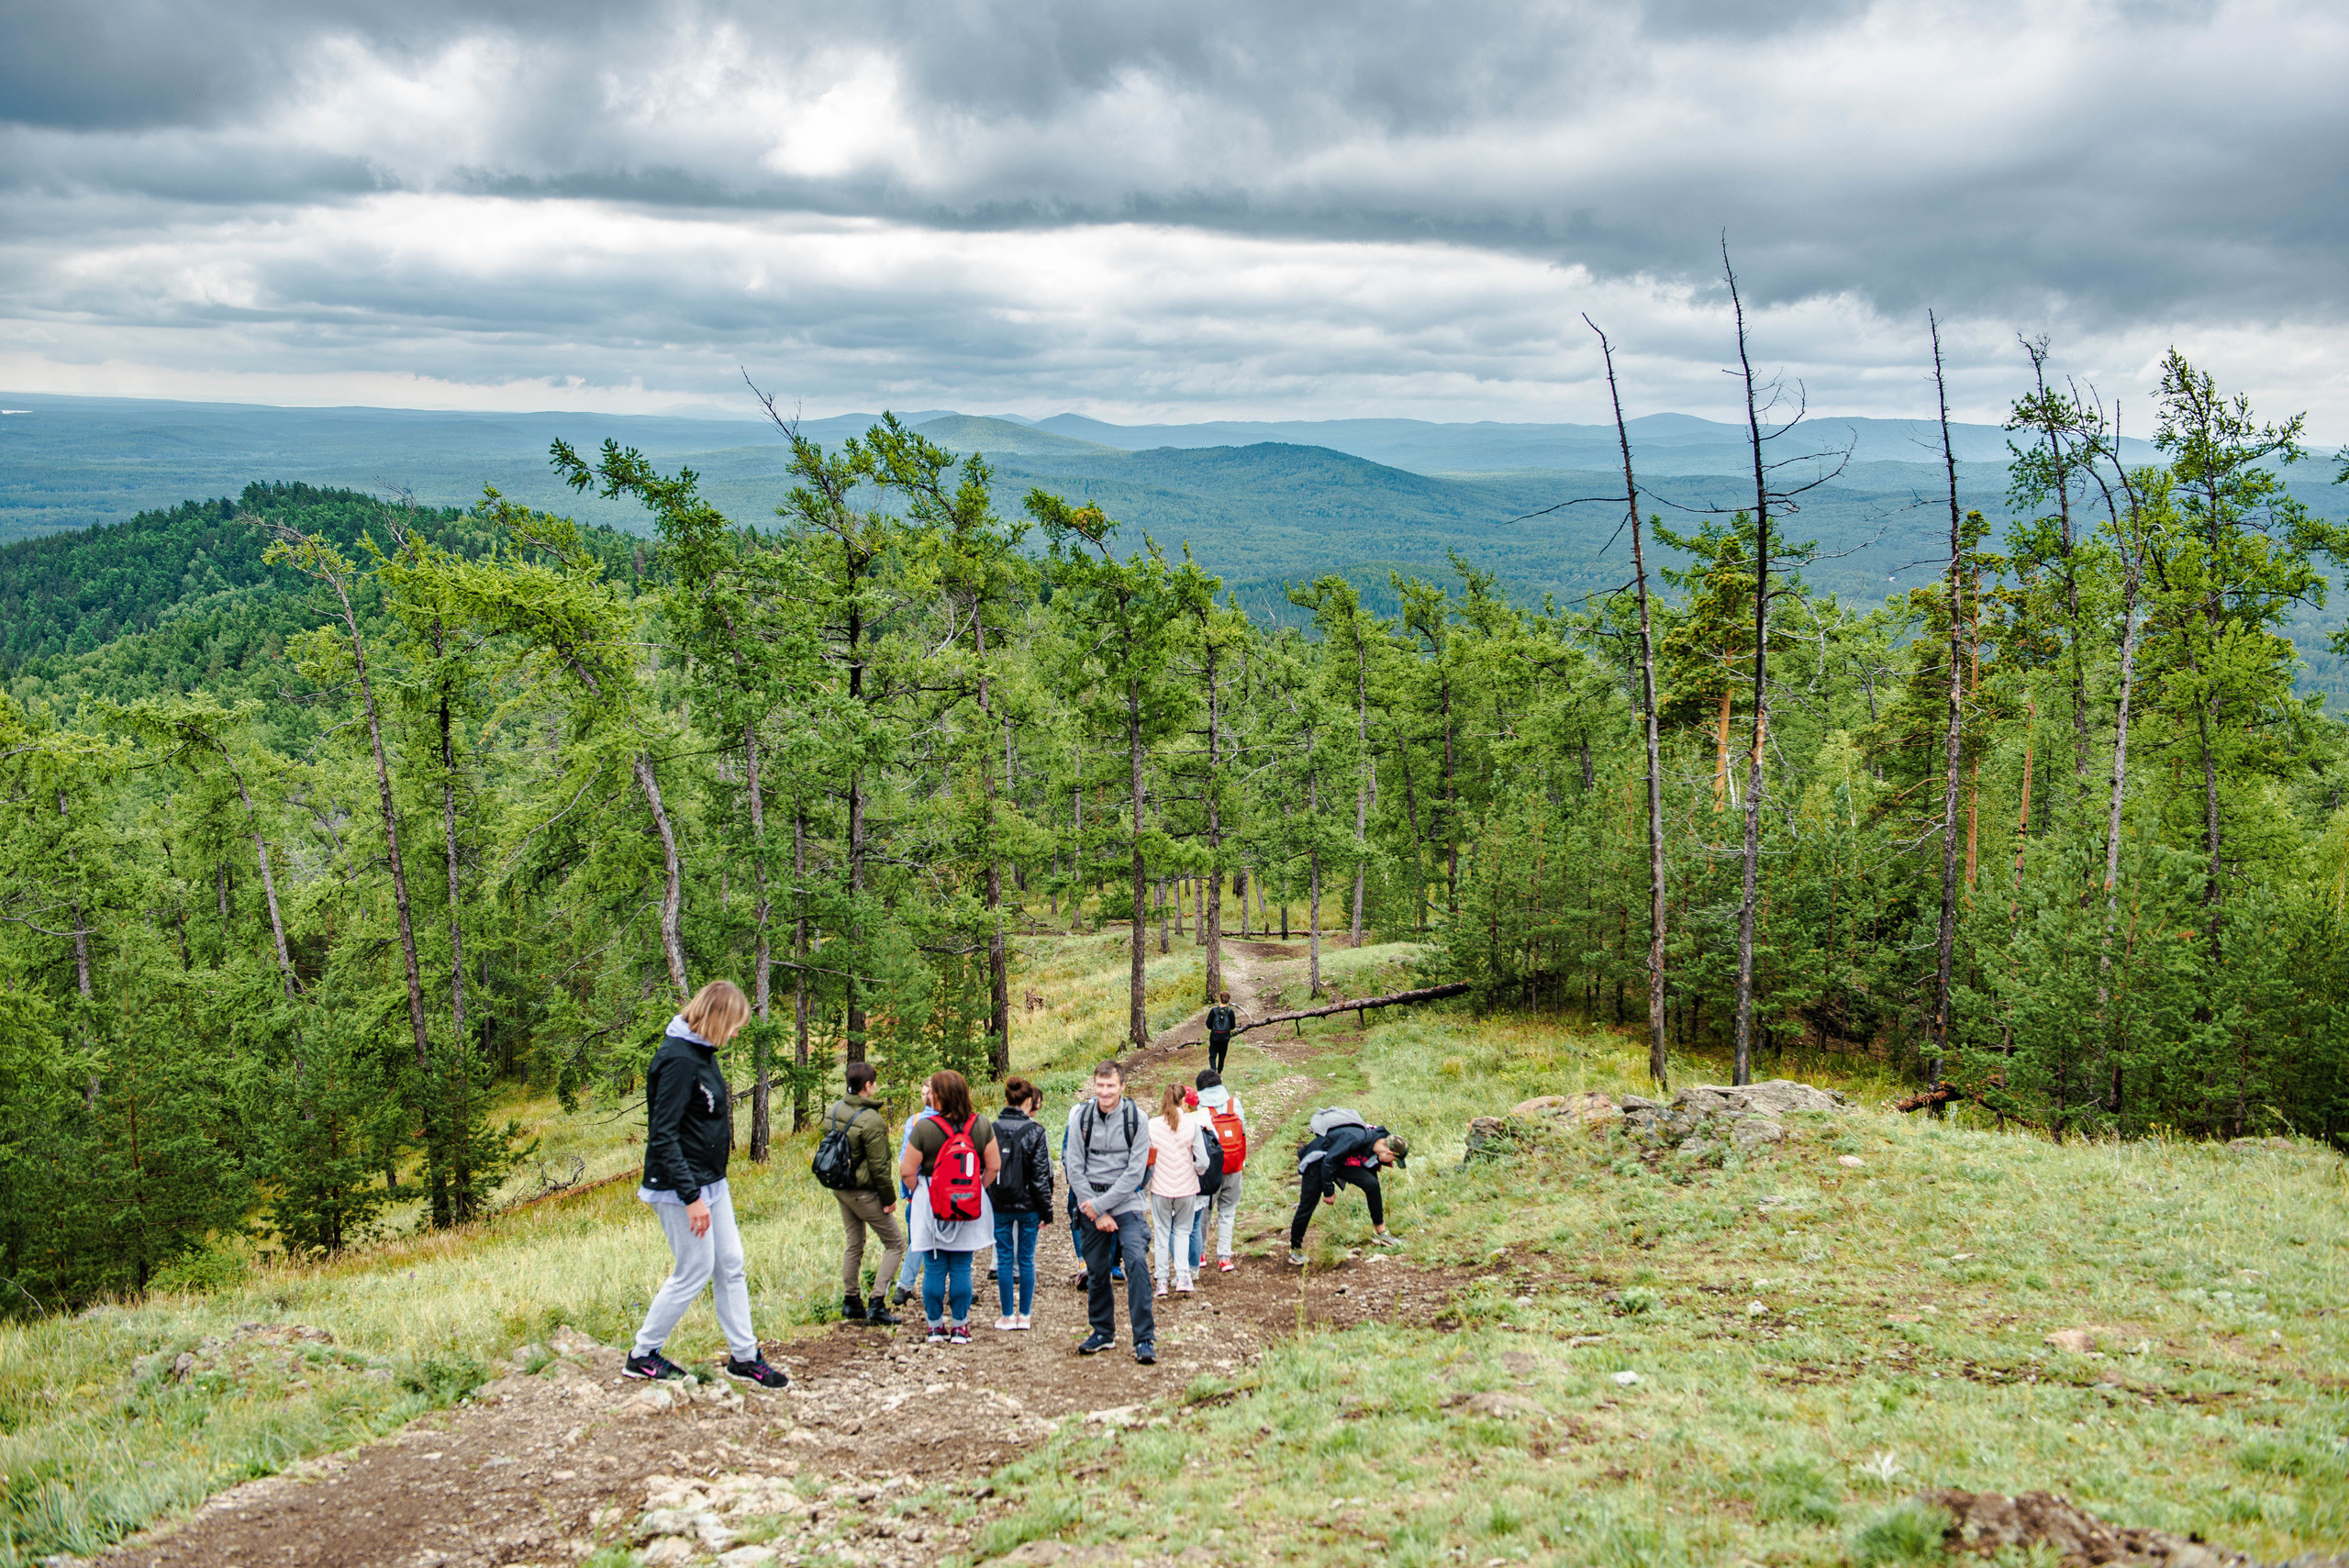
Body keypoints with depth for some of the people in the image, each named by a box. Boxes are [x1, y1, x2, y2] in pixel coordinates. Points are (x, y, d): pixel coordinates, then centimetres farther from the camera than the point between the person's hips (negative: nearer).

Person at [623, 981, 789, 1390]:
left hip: (711, 1182, 10)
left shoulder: (701, 1053, 10)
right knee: (694, 1272, -1)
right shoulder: (678, 1059, -21)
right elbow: (663, 1135, -24)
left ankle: (744, 1357, 20)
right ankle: (642, 1355, 15)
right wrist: (691, 1197, -24)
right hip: (681, 1187, -10)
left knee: (731, 1267, 12)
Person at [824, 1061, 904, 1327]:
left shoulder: (834, 1110, 2)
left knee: (854, 1244, 21)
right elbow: (878, 1165, -20)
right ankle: (877, 1304, -1)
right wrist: (889, 1197, -10)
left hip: (840, 1188, 8)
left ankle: (851, 1302, 27)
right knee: (895, 1242, 4)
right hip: (863, 1192, -8)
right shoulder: (871, 1120, -23)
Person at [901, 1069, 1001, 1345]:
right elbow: (994, 1166, 0)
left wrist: (919, 1191, 7)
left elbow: (907, 1170, -10)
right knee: (962, 1268, 9)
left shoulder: (924, 1128, -15)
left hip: (931, 1206, -2)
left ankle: (936, 1327, 15)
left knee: (934, 1269, 8)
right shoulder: (982, 1125, -6)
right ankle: (959, 1328, 13)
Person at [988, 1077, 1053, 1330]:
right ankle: (1025, 1315, 14)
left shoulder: (991, 1130, -2)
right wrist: (1046, 1210, -1)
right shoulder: (1034, 1132, -8)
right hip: (1028, 1205, -1)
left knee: (1004, 1259, 9)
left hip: (998, 1205, 1)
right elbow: (1041, 1175, -7)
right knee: (1026, 1259, 9)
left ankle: (1008, 1316, 12)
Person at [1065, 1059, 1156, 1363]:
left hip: (1126, 1201, -2)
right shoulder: (1081, 1117, -2)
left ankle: (1145, 1339, -12)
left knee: (1136, 1262, -18)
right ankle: (1103, 1332, 28)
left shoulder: (1136, 1118, -7)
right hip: (1091, 1204, 3)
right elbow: (1075, 1169, -2)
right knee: (1096, 1270, 9)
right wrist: (1096, 1212, -8)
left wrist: (1101, 1204, -13)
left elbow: (1135, 1171, -10)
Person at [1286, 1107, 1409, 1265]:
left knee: (1372, 1184, -13)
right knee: (1307, 1206, -5)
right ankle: (1295, 1248, 14)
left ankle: (1379, 1231, -5)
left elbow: (1371, 1179, 9)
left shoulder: (1375, 1151, -6)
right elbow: (1328, 1161, -30)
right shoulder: (1355, 1139, -34)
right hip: (1317, 1162, -7)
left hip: (1342, 1162, 7)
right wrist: (1328, 1191, -22)